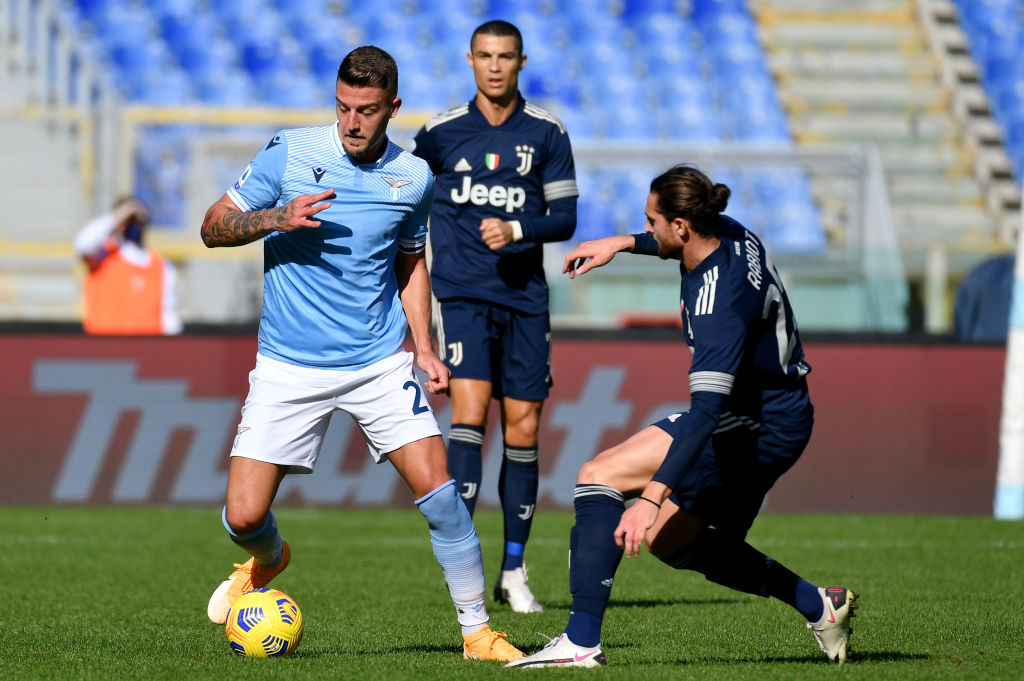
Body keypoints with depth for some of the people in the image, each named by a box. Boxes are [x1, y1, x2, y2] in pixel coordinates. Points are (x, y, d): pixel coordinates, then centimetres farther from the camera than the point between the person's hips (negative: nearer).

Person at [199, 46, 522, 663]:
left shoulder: (414, 177, 2)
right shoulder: (290, 154, -6)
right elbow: (214, 228, -2)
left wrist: (425, 348, 7)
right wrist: (277, 218, -20)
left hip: (380, 362, 1)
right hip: (289, 368, -1)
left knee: (439, 491, -12)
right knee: (244, 516, -6)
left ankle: (478, 633, 2)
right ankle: (268, 558, 32)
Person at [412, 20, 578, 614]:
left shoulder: (547, 133, 4)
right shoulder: (442, 132, 4)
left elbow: (565, 217, 2)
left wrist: (517, 229, -14)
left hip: (525, 297, 2)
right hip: (462, 292, -1)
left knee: (523, 430, 3)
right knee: (470, 409, -18)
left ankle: (514, 570, 13)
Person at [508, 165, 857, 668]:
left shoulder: (718, 303, -30)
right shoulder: (729, 233, -3)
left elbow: (706, 411, -39)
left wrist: (652, 497, -45)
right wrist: (623, 244, 22)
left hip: (755, 429, -10)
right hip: (781, 423, 10)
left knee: (598, 476, -17)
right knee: (669, 539, 23)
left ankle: (582, 641, -21)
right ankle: (816, 605, 27)